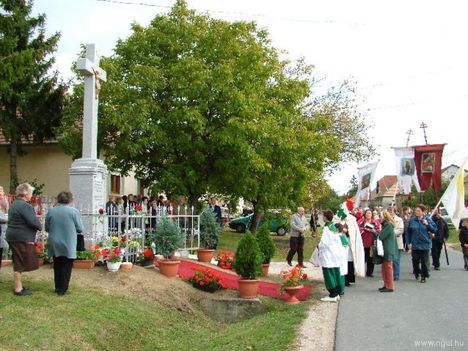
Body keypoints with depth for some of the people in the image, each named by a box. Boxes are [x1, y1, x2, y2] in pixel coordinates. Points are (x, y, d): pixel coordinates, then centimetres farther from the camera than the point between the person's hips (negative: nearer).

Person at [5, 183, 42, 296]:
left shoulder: (14, 204, 15)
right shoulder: (25, 206, -17)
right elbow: (33, 222, -24)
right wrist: (40, 227, -3)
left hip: (14, 236, 10)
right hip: (22, 239, -10)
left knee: (18, 263, 16)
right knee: (20, 264, -3)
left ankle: (19, 286, 25)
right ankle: (18, 289, 2)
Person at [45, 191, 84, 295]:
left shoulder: (51, 211, -2)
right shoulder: (74, 211, -10)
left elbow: (47, 228, 5)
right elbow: (80, 228, -6)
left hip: (55, 245, 3)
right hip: (68, 244, -3)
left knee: (57, 266, 16)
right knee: (66, 267, 6)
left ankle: (58, 288, 22)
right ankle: (63, 289, 7)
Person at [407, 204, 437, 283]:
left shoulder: (427, 219, -3)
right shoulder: (412, 220, 0)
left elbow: (434, 229, -3)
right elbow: (409, 232, 4)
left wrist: (427, 224, -18)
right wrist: (409, 242, 1)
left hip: (425, 244, -1)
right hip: (415, 244, 1)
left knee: (424, 261, 3)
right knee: (415, 260, 3)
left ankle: (424, 276, 16)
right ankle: (416, 272, 29)